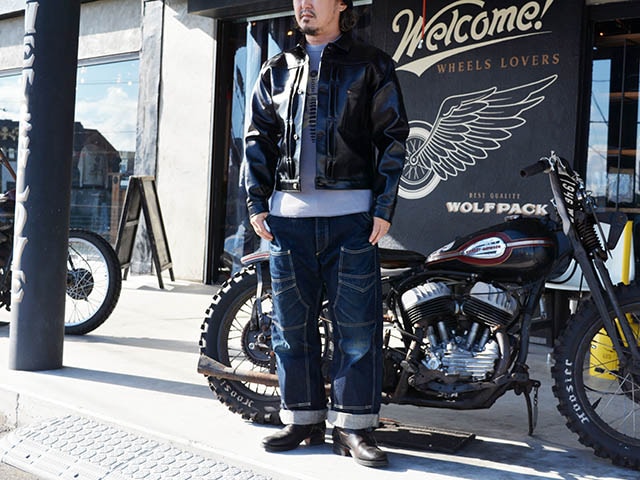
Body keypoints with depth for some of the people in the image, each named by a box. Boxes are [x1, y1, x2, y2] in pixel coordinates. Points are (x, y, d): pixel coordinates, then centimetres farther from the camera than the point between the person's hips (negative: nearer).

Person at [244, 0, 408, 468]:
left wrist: (384, 208, -7)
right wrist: (257, 203, 5)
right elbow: (258, 138, 16)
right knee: (292, 323, 6)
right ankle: (302, 418, 18)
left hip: (351, 213, -3)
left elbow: (393, 137, 1)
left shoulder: (372, 64, 7)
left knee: (357, 324, -2)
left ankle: (353, 425, 8)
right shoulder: (278, 69, 17)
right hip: (288, 213, 4)